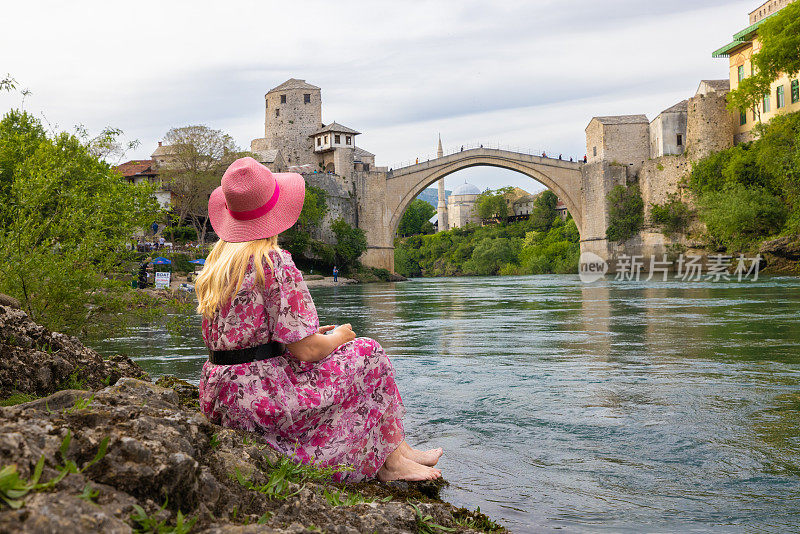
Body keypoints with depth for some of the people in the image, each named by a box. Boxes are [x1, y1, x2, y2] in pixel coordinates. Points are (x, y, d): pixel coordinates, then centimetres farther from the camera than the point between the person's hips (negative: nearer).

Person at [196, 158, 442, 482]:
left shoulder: (217, 261, 9)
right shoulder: (275, 263, -18)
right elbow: (307, 350, -18)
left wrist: (308, 333, 19)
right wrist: (340, 336, 4)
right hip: (263, 398, -9)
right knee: (368, 353, 5)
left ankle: (397, 453, 28)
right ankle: (393, 459, 18)